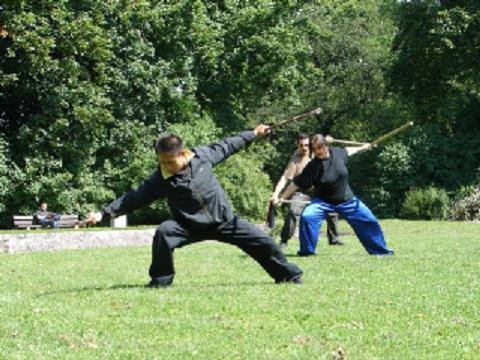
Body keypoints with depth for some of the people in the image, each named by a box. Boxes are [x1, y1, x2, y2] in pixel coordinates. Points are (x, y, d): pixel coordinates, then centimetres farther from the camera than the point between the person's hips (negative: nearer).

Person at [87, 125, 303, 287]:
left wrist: (253, 134, 11)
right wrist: (104, 213, -22)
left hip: (224, 220, 1)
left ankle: (289, 275, 24)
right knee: (163, 232, -28)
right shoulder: (161, 179, -15)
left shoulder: (203, 155, -13)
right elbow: (135, 198, -15)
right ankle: (160, 280, -10)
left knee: (261, 241, 1)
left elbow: (226, 146, 4)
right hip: (192, 226, -1)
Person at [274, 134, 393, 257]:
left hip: (347, 200, 3)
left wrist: (362, 148, 28)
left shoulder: (337, 152, -13)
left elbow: (347, 151, 11)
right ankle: (306, 251, -10)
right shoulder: (313, 166, -22)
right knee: (307, 217, -27)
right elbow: (296, 183, -19)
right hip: (323, 201, -3)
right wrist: (282, 198, -22)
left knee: (368, 221, 6)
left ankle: (380, 250, 26)